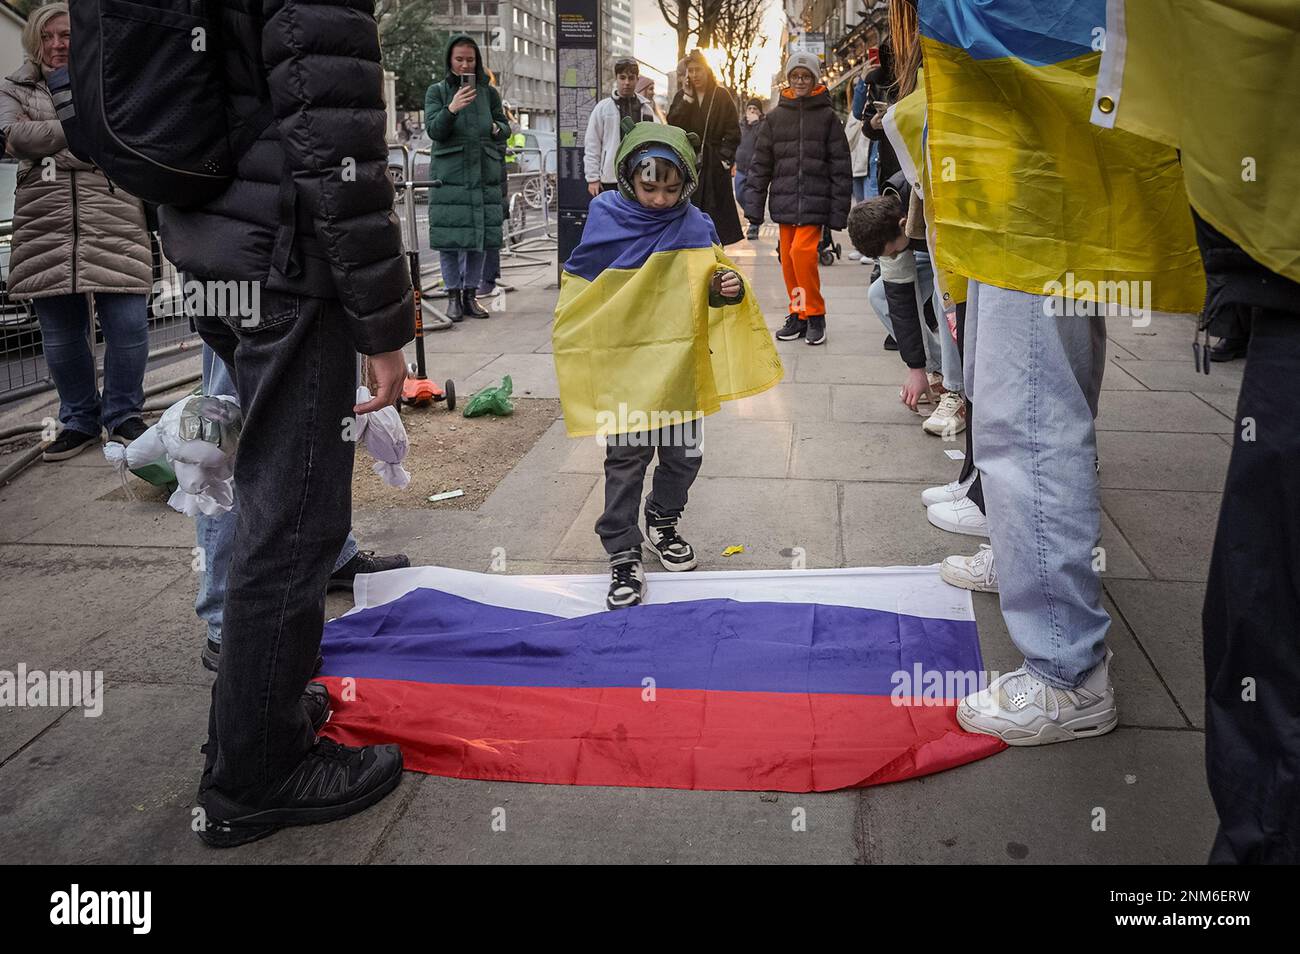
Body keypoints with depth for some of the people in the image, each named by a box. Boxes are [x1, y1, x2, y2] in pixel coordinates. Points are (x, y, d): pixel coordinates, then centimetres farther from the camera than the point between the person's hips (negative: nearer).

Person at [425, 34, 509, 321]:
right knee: (449, 236, -2)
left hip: (484, 174, 2)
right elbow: (433, 130, -7)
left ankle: (470, 294, 15)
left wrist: (497, 129, -6)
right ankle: (453, 295, 8)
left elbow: (506, 127, 17)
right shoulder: (437, 91, 4)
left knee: (479, 235, 4)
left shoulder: (489, 92, 10)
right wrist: (451, 109, -23)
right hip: (449, 174, -2)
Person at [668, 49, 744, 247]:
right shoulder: (682, 96, 10)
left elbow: (733, 133, 3)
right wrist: (687, 97, -7)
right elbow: (672, 125, -5)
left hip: (714, 166, -1)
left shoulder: (722, 96, 4)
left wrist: (725, 157, -6)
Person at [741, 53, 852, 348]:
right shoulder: (775, 117, 10)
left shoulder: (827, 116, 4)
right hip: (784, 202, 3)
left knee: (802, 251, -18)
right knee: (788, 259, 4)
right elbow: (760, 164, 10)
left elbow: (841, 166, 2)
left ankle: (815, 315, -3)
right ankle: (798, 315, 19)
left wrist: (838, 211, -3)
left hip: (814, 202, -3)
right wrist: (754, 205, 2)